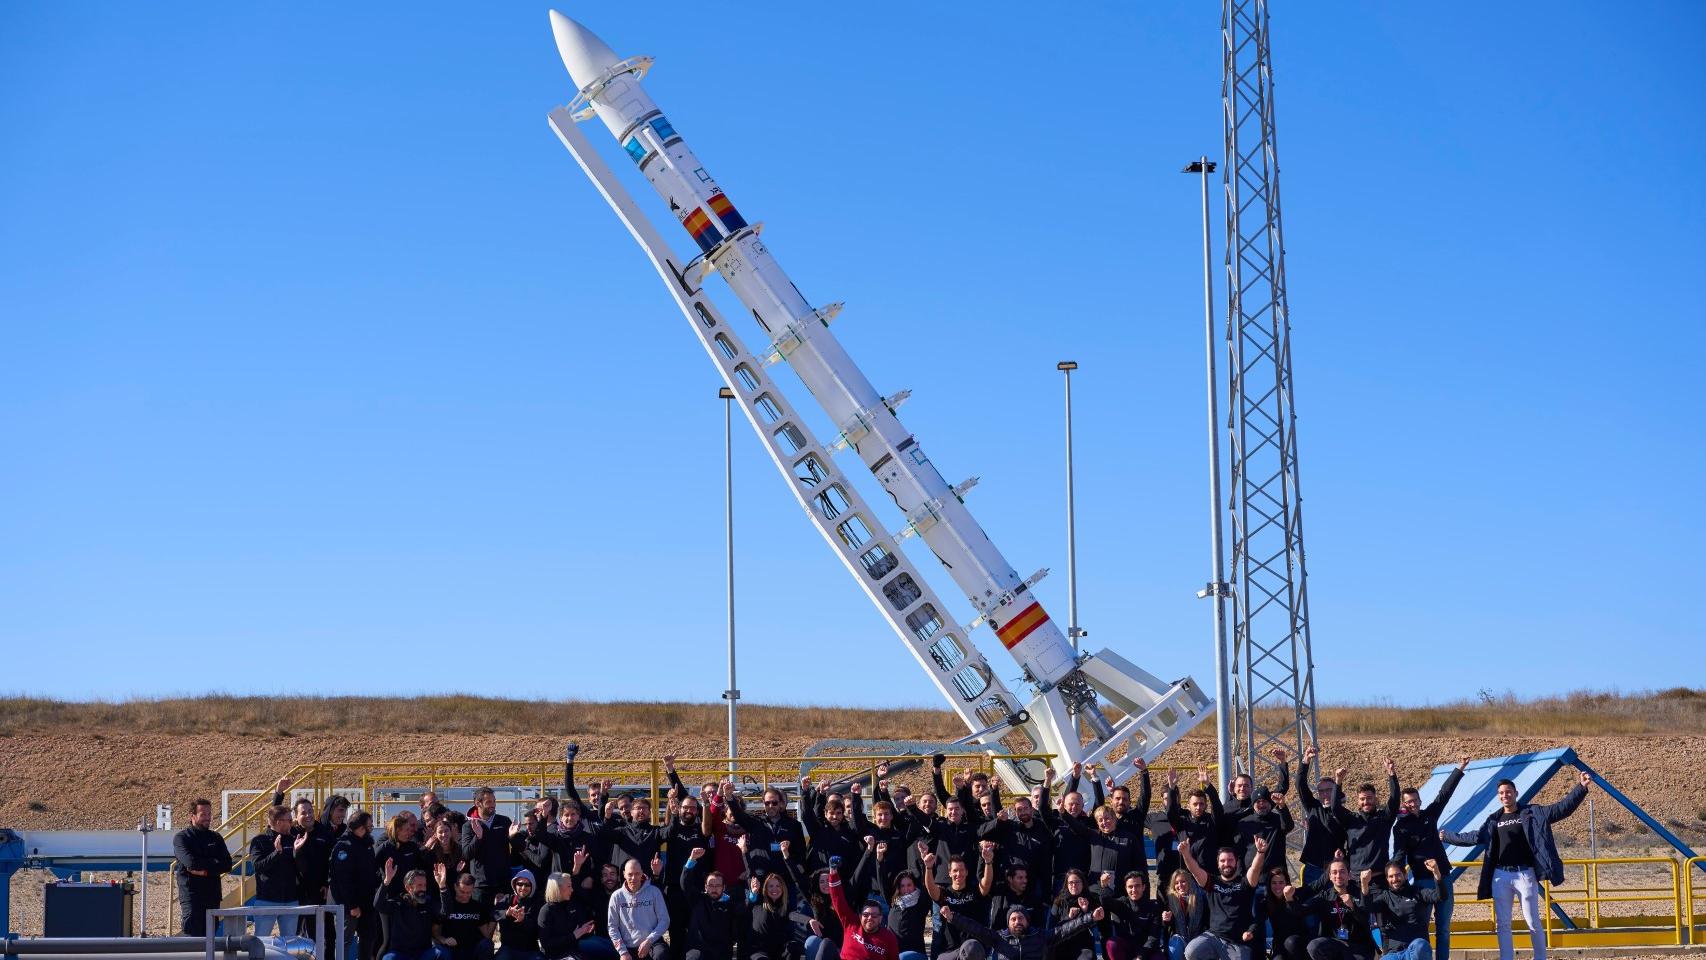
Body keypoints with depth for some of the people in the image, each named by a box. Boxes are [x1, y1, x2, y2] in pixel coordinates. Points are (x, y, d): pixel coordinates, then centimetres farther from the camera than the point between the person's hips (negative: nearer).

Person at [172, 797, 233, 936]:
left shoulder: (215, 837, 14)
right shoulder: (181, 838, -1)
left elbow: (227, 865, 2)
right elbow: (190, 862, -17)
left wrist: (205, 870, -12)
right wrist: (214, 863, -5)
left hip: (212, 895, 5)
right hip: (191, 897, -5)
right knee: (191, 936, -12)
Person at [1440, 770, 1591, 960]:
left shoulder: (1532, 812, 1)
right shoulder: (1494, 819, 11)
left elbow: (1562, 808, -5)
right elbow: (1475, 837, 23)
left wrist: (1581, 787, -15)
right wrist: (1448, 837, 27)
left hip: (1525, 874, -3)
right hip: (1500, 876, 4)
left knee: (1533, 921, 0)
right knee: (1502, 923, 6)